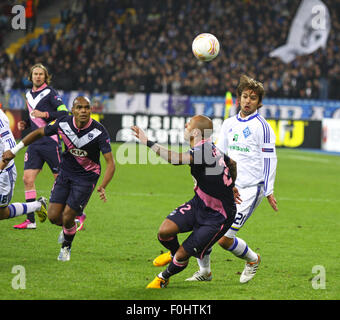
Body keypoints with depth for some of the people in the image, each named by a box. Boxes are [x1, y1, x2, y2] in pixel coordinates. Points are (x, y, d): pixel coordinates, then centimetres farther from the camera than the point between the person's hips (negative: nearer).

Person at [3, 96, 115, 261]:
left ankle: (66, 246, 26)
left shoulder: (99, 132, -24)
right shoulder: (63, 123, -14)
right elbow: (39, 133, 4)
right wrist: (14, 150, 4)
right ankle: (67, 228, 34)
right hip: (66, 172, 3)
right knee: (53, 216, -4)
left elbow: (110, 162, -24)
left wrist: (103, 187, -39)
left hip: (86, 178, -3)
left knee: (67, 218, -7)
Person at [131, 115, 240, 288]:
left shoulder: (204, 151, -29)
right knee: (164, 232, -5)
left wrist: (148, 142, -43)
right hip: (199, 203, 8)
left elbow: (176, 159, -48)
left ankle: (163, 279, 26)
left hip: (218, 217, -8)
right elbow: (232, 163, 20)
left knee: (182, 255, -4)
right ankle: (174, 254, 29)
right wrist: (230, 186, 39)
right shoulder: (211, 149, 0)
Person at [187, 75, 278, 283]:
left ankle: (253, 260, 15)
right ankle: (204, 272, 14)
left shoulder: (262, 126, -7)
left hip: (250, 189, -6)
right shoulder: (229, 124, 12)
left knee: (224, 238, -13)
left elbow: (269, 159, -7)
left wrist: (269, 191, -9)